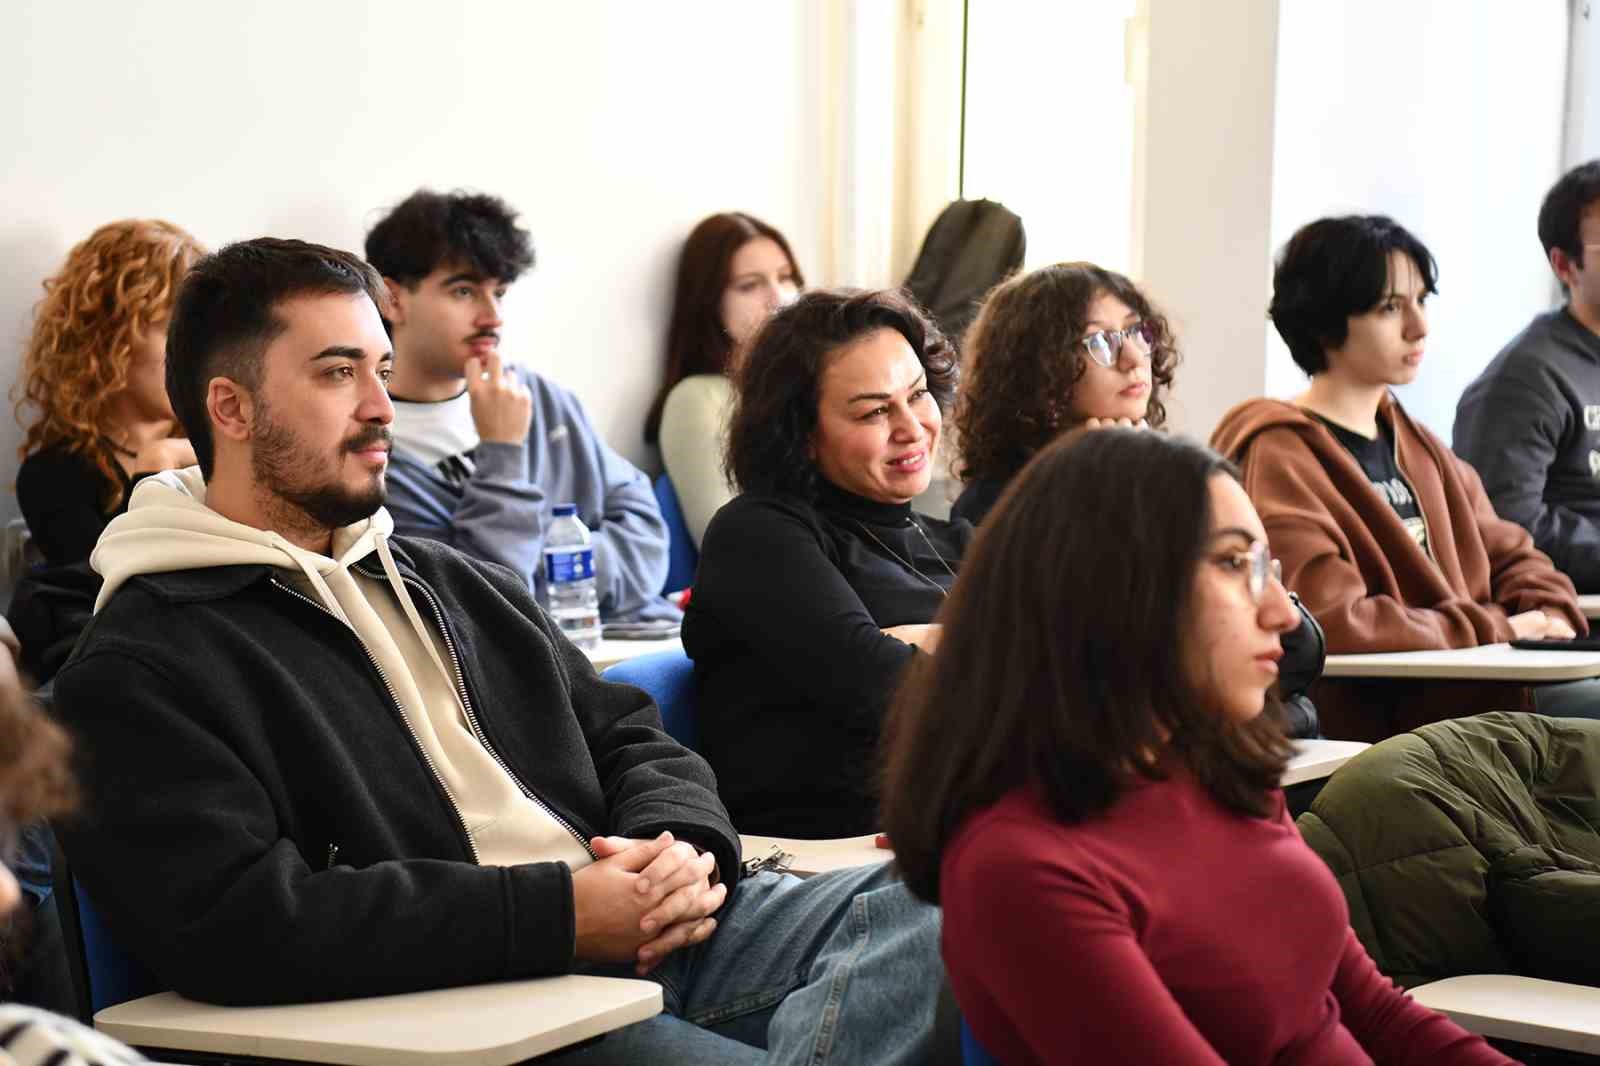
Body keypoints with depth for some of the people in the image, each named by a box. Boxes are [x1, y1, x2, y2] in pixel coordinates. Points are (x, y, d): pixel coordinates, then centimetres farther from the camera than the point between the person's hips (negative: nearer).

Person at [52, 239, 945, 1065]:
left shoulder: (455, 584, 26)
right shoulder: (135, 673, -1)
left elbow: (631, 739, 26)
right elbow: (235, 927, -16)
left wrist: (680, 843, -1)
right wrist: (559, 912, -17)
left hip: (644, 928, 9)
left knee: (927, 901, -21)